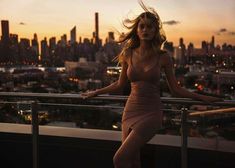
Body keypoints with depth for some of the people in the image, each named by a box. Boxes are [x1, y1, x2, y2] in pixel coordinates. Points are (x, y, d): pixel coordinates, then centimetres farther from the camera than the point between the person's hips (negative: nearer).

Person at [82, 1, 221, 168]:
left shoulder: (163, 57, -5)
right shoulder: (128, 54, 2)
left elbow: (175, 89, 3)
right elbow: (120, 84, 16)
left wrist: (202, 97, 0)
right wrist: (96, 92, 21)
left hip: (151, 113, -3)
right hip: (131, 111, 4)